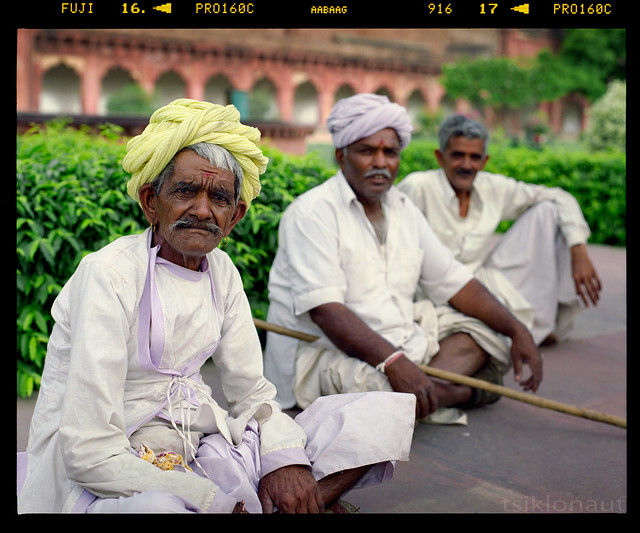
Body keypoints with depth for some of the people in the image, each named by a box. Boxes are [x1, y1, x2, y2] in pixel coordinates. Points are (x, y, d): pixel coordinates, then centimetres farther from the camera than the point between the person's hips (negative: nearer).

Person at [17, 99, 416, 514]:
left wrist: (284, 460, -13)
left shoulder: (221, 272, 4)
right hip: (102, 479, -6)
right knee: (158, 506, -44)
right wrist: (215, 502, -21)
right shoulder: (107, 275, -17)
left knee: (379, 417, -3)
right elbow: (90, 453, -22)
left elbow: (251, 391, 8)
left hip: (195, 451, 6)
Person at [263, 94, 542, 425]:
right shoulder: (313, 212, -14)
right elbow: (323, 309, -26)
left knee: (483, 327, 4)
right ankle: (463, 389, -6)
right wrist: (393, 362, -37)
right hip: (324, 349, -8)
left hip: (401, 341, 8)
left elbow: (454, 282, 12)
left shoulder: (402, 208, 10)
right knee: (376, 382, -35)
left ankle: (429, 388, -22)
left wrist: (517, 331, 0)